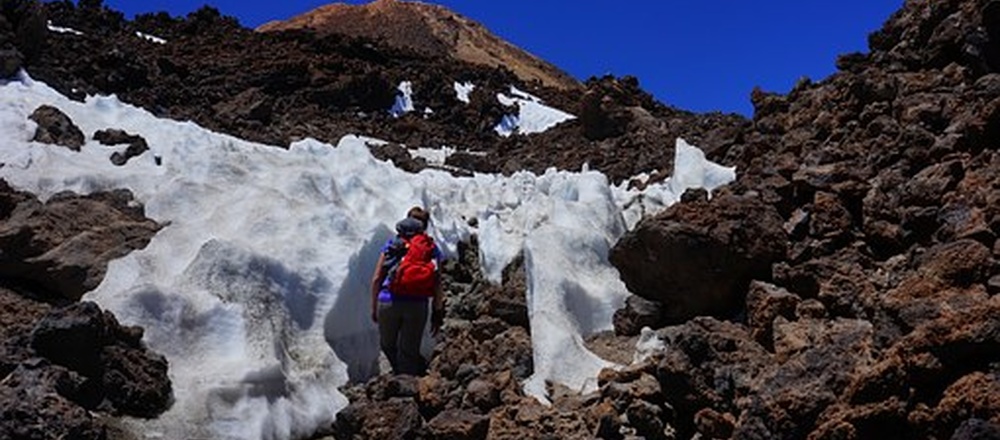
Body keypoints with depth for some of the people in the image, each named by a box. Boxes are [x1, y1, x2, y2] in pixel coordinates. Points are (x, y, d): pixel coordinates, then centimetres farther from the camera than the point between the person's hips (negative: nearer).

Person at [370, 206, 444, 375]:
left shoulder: (392, 244, 8)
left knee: (387, 345, 24)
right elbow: (437, 285, 3)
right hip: (417, 306, 0)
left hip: (388, 303, 0)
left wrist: (374, 307, 15)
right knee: (409, 352, 12)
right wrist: (437, 314, 10)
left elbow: (376, 279, 6)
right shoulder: (432, 249, 8)